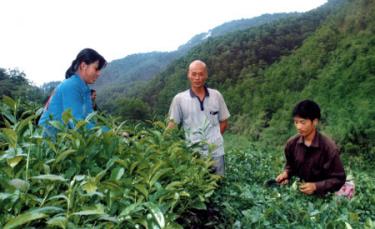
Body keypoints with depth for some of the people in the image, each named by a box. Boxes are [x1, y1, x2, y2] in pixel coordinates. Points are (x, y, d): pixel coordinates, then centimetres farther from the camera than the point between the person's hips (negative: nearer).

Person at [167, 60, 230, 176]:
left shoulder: (216, 95, 4)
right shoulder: (179, 99, -1)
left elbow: (224, 122, 12)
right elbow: (172, 125, -1)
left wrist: (213, 138, 1)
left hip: (216, 152, 2)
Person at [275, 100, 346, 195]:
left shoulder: (329, 147, -16)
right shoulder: (291, 143, -5)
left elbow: (339, 179, -10)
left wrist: (316, 186, -21)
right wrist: (286, 173, -5)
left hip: (320, 195, -3)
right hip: (297, 191, 4)